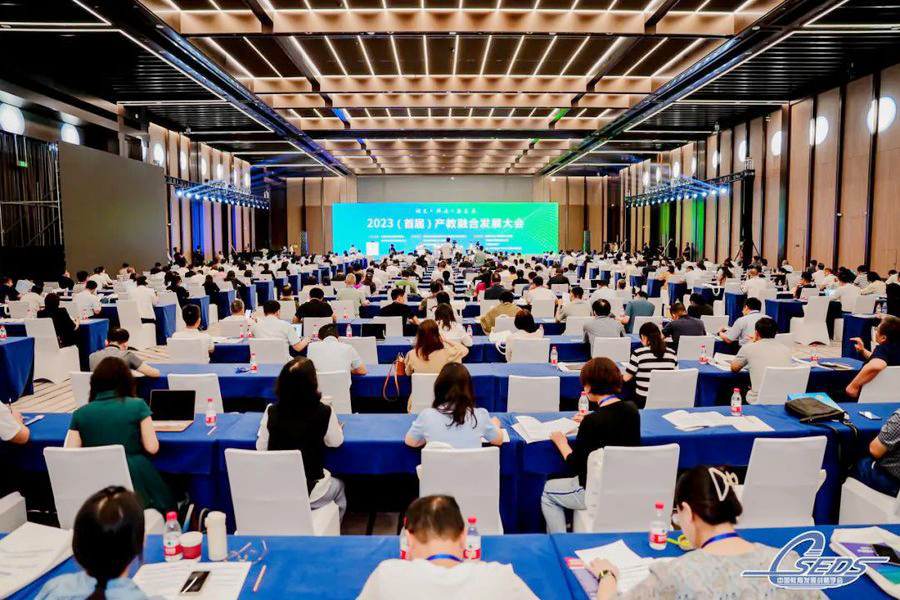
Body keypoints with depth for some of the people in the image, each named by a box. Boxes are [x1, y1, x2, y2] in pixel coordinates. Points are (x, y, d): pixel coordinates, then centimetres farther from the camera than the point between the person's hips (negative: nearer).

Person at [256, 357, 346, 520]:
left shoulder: (271, 411, -10)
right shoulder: (324, 412, -17)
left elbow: (260, 448, -1)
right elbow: (335, 442, 0)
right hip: (309, 491, -3)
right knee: (338, 485, 32)